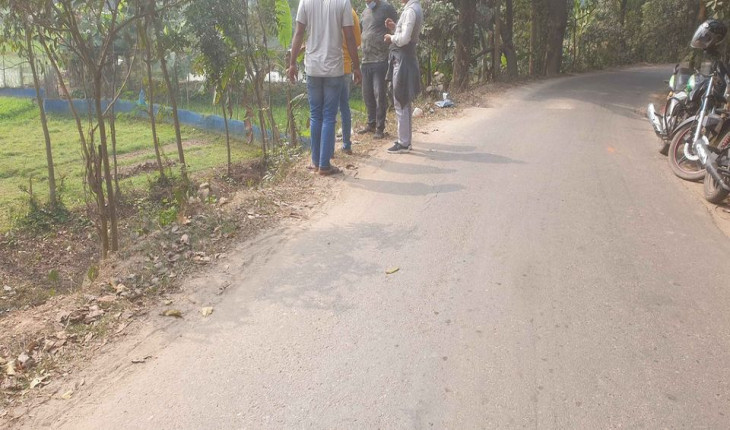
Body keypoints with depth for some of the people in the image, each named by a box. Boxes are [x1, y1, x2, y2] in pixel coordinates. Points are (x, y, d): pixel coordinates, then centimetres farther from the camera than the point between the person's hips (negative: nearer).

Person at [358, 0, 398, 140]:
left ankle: (380, 128, 2)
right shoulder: (365, 11, 16)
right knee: (367, 94, 12)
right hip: (366, 60, 7)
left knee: (379, 94, -5)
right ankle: (371, 124, 25)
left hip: (380, 60, -7)